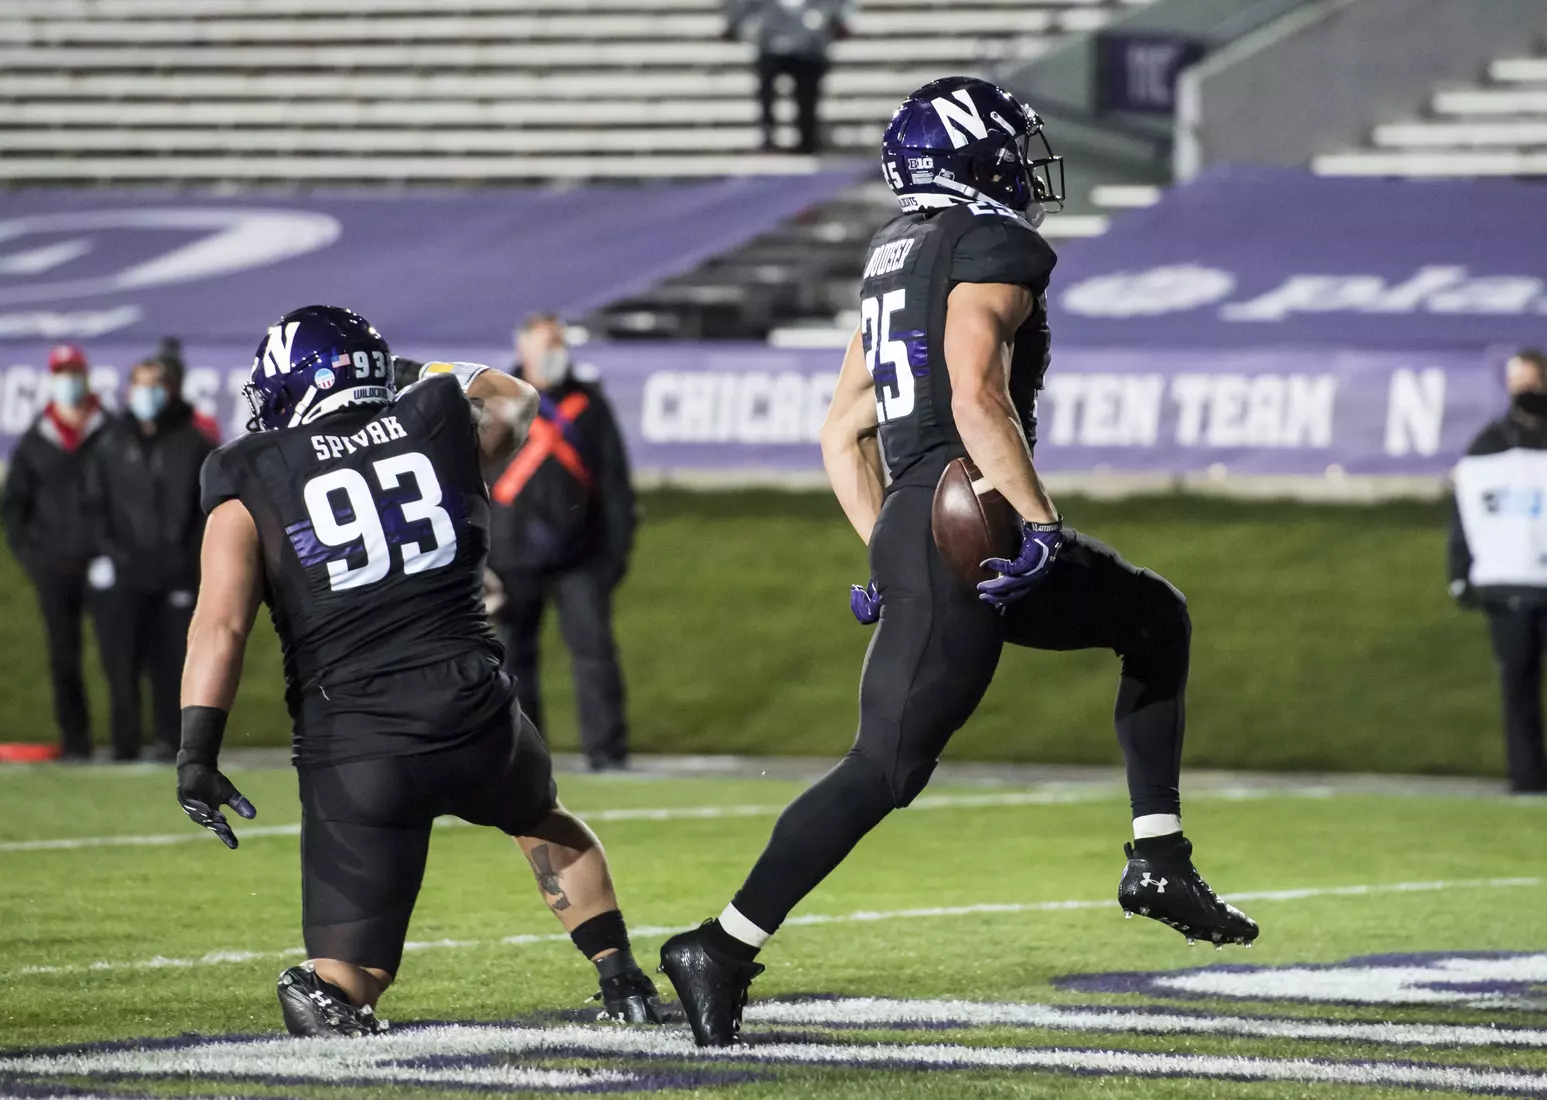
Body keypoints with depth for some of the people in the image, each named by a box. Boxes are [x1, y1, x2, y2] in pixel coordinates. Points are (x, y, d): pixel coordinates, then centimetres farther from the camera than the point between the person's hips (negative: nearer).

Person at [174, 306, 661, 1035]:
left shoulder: (251, 484, 1)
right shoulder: (439, 423, 8)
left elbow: (220, 622, -10)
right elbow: (515, 401, 32)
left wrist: (197, 749, -13)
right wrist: (452, 379, 51)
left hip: (352, 745, -2)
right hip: (472, 712, 2)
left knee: (352, 968, 5)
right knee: (542, 820, 36)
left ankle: (329, 997, -27)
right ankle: (622, 981, 28)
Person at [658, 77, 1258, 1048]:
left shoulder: (898, 256, 20)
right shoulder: (995, 247, -7)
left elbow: (842, 436, 22)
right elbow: (977, 396, -22)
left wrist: (889, 553, 23)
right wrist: (1041, 523, -21)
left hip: (911, 528, 10)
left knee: (1155, 620, 22)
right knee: (888, 764, -11)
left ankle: (1159, 861, 18)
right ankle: (725, 947, -12)